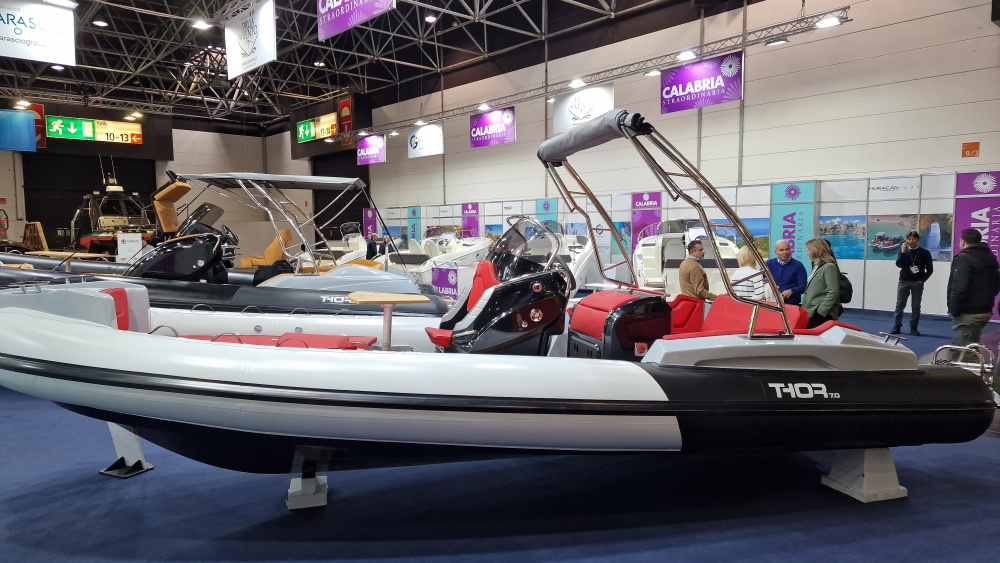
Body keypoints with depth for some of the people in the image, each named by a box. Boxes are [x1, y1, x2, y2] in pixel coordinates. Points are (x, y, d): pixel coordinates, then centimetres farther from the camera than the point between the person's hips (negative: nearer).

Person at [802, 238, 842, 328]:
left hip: (822, 316, -9)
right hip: (812, 314, 9)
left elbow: (833, 293, -19)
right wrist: (805, 310, 17)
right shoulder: (817, 267, 21)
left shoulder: (829, 267, -10)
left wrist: (820, 312, -20)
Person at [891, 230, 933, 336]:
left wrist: (922, 280, -7)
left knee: (916, 306, 1)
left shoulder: (925, 252, 0)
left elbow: (930, 269, 2)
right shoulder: (903, 250, 4)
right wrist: (903, 252, -17)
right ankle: (896, 327, 5)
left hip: (917, 283, -1)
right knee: (899, 305, 0)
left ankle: (913, 328, 7)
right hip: (903, 281, 1)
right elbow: (898, 264, -9)